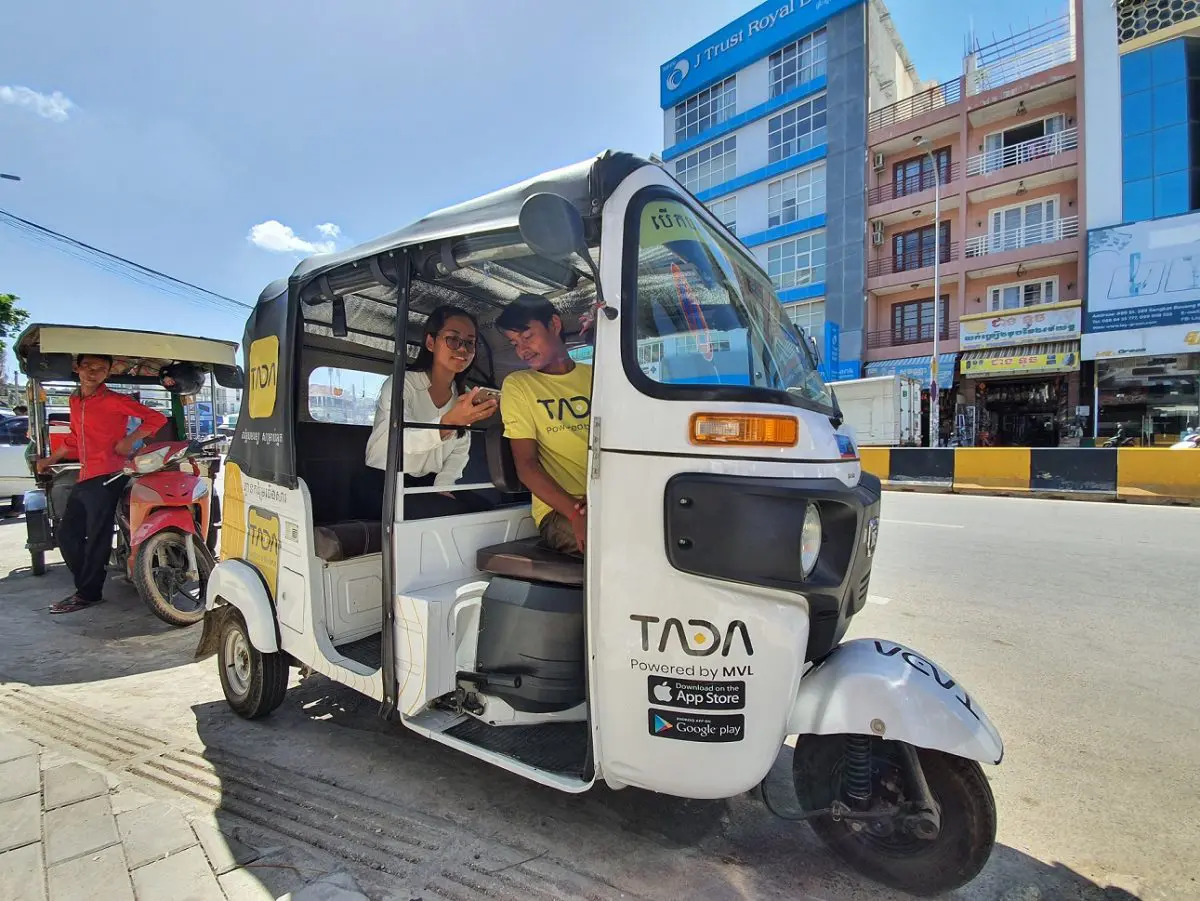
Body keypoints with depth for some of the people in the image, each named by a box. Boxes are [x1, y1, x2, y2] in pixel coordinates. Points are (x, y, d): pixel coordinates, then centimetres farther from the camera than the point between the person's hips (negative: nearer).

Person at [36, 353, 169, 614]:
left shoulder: (115, 401, -6)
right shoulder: (75, 401, 17)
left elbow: (156, 418, -11)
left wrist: (130, 440, -16)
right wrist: (50, 460, 36)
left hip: (106, 477, -8)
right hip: (84, 479, 8)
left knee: (96, 538, -2)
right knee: (67, 535, 12)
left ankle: (88, 594, 8)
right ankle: (86, 585, 24)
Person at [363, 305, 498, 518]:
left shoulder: (464, 395, 5)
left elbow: (459, 451, 5)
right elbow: (403, 439, -34)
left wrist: (443, 486, -13)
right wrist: (449, 421, -52)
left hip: (430, 483, 6)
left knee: (485, 510, -17)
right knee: (454, 513, -27)